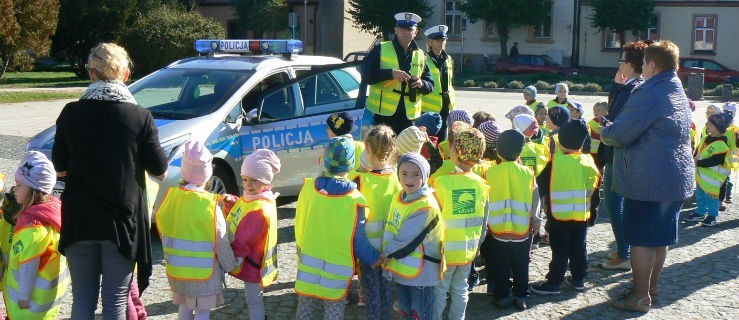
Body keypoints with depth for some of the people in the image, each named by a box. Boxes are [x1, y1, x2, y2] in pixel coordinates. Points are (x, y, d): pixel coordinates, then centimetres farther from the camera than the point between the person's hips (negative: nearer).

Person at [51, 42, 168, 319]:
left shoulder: (71, 113, -3)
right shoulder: (140, 117, -8)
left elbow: (60, 169, 4)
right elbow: (160, 172, -2)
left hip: (79, 221, 2)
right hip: (122, 221, -2)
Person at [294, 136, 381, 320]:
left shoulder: (308, 187, -10)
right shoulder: (354, 201, -18)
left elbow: (299, 227, 1)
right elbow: (360, 242, -10)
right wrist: (377, 260, 7)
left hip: (307, 265, 3)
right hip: (337, 273, -3)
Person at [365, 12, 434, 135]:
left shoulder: (420, 56, 15)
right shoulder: (380, 49, 3)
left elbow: (430, 86, 15)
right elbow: (367, 74, -8)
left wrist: (421, 83, -8)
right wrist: (391, 73, -20)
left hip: (409, 115, 4)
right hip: (383, 114, -4)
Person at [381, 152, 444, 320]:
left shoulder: (426, 206, -22)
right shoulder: (399, 197, 3)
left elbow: (405, 241, -21)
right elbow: (390, 229, 11)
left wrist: (385, 254, -9)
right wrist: (388, 256, 0)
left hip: (420, 271, -8)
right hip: (400, 267, 8)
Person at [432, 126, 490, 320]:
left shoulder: (442, 183, -20)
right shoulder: (481, 184, -7)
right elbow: (484, 222, 2)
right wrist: (478, 243, 17)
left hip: (445, 250, -4)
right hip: (468, 250, 4)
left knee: (439, 291, 11)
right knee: (460, 290, 18)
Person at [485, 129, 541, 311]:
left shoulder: (491, 172, -6)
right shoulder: (528, 173, -3)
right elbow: (535, 196, -7)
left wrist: (486, 221, 6)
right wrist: (535, 216, 0)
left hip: (497, 229, -1)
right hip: (523, 229, 1)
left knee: (500, 267, 13)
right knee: (521, 265, 15)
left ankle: (502, 296, 20)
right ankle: (521, 297, 23)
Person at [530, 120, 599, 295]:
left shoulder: (555, 162, -14)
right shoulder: (589, 162, -1)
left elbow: (542, 186, -8)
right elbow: (594, 187, 6)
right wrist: (592, 214, 15)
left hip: (559, 215, -4)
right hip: (582, 215, 4)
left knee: (559, 250, 2)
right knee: (579, 248, 15)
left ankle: (554, 282, 6)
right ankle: (579, 279, 24)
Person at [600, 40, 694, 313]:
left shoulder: (648, 94, -18)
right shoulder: (679, 93, 12)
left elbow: (618, 135, -17)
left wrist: (604, 132, 5)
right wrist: (613, 132, 20)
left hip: (648, 180, -9)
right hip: (678, 178, 9)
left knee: (642, 239, 0)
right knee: (660, 237, 17)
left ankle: (640, 297, 6)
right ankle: (651, 285, 30)